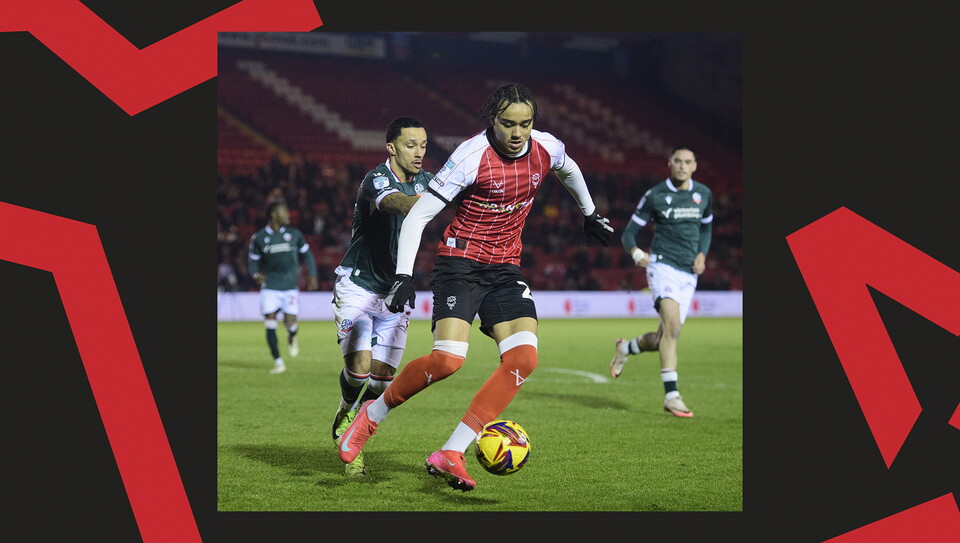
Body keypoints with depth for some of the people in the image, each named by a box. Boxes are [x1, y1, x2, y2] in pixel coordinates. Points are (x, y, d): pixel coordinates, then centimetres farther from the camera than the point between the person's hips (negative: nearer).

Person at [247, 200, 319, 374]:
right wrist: (256, 274, -14)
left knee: (290, 323, -9)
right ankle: (278, 362, 4)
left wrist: (312, 275, 6)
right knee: (270, 324, -7)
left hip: (290, 286, 0)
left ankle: (292, 338, 30)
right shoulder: (259, 237, 0)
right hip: (269, 287, 0)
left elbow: (306, 254, 14)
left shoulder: (294, 234, 3)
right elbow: (253, 260, 7)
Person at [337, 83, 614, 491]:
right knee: (448, 359, -23)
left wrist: (590, 214, 38)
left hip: (505, 268, 6)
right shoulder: (471, 156, -18)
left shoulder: (547, 149, -1)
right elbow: (417, 216, -16)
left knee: (523, 358, -14)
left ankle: (449, 455, -11)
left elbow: (568, 171, 26)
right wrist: (404, 275, -24)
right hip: (461, 262, -6)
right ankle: (372, 414, 3)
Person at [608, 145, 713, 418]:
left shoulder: (704, 194, 9)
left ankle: (627, 347, 38)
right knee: (672, 326, -24)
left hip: (689, 273, 5)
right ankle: (671, 395, -24)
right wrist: (636, 252, -22)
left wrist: (702, 254, 6)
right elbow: (628, 234, 0)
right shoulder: (654, 196, -4)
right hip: (662, 265, -5)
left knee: (663, 339, 5)